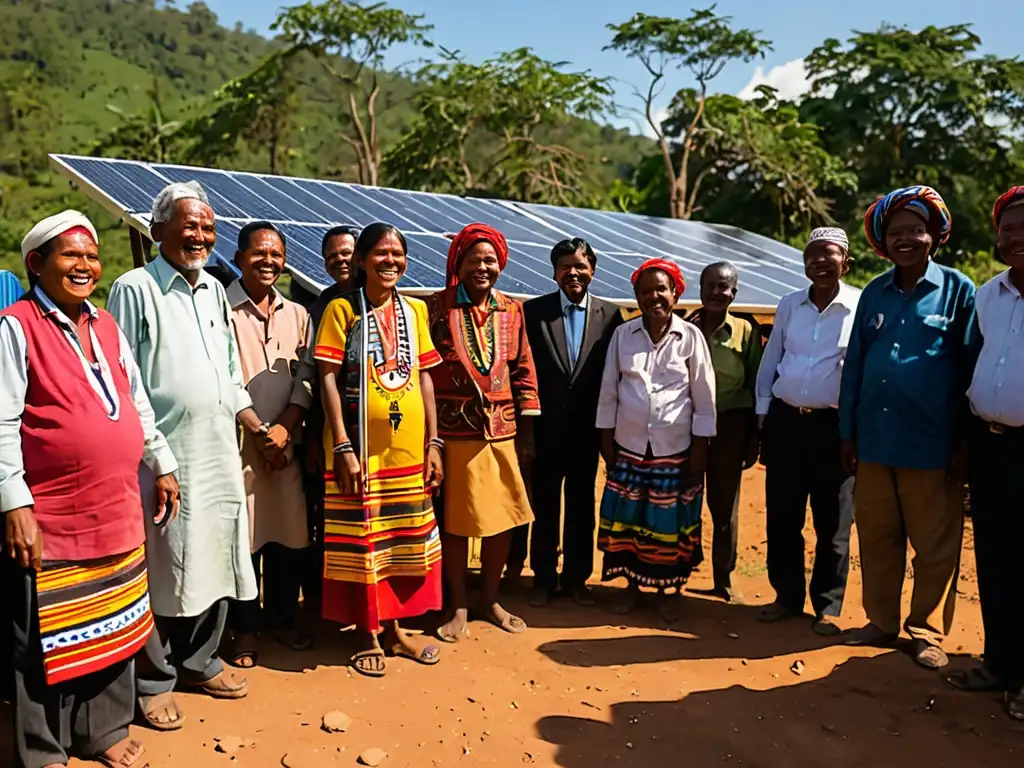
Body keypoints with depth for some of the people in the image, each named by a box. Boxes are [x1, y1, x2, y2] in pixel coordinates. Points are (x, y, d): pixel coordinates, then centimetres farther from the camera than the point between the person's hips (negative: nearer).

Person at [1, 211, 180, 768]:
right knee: (47, 640, 7)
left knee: (111, 628, 16)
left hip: (118, 512, 6)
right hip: (50, 520, -6)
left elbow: (137, 405, 18)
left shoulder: (107, 327, 12)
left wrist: (162, 465, 17)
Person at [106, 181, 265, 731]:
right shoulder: (134, 289, -6)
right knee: (162, 570, 2)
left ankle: (198, 661, 32)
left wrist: (260, 428, 14)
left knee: (216, 562, 14)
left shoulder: (214, 290, 14)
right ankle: (153, 681, 20)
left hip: (220, 455, 7)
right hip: (165, 459, -6)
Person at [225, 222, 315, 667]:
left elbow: (305, 376, 6)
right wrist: (257, 430, -11)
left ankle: (282, 619, 28)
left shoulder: (297, 315, 13)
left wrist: (285, 427, -8)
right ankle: (245, 629, 20)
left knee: (289, 535, 10)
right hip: (238, 444, -4)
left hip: (286, 443, 4)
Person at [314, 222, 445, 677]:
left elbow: (424, 377, 9)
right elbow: (328, 380, -7)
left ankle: (395, 629, 29)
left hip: (409, 447, 4)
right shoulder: (342, 309, -4)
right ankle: (369, 635, 22)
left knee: (405, 540, 12)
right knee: (362, 541, 5)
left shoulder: (415, 310, 8)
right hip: (361, 445, -4)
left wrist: (433, 442, 5)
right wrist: (342, 447, -13)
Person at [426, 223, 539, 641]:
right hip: (454, 431, -3)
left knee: (504, 517, 10)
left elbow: (523, 371, 9)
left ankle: (490, 599, 29)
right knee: (456, 521, 6)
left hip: (503, 431, 4)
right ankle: (458, 606, 23)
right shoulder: (437, 308, -5)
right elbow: (421, 371, -4)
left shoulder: (512, 310, 7)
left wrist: (527, 431, 5)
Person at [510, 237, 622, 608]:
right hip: (546, 427, -1)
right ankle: (543, 579, 24)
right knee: (544, 506, 10)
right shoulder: (533, 310, -2)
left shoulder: (610, 314, 0)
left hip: (586, 429, 1)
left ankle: (576, 578, 26)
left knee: (582, 506, 12)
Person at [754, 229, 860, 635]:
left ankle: (828, 607, 19)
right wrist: (763, 415, 11)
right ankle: (787, 596, 25)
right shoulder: (788, 304, 8)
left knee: (832, 522, 5)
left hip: (834, 425, -4)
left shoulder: (862, 306, -5)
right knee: (782, 517, 10)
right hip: (785, 420, 4)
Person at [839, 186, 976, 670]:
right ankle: (881, 622, 28)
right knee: (876, 539, 12)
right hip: (874, 440, 4)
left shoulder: (957, 290, -1)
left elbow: (971, 370, -1)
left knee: (936, 546, 6)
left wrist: (964, 442, -3)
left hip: (931, 443, -3)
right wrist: (848, 433, 9)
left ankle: (927, 632, 23)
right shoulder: (874, 294, 8)